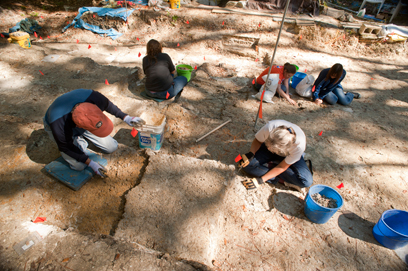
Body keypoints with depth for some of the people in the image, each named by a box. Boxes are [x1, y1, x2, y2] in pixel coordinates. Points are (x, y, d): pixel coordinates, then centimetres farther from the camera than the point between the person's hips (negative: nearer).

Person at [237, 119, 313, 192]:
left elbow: (282, 167, -24)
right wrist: (251, 154, -34)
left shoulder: (299, 145, -38)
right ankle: (284, 181, -14)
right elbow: (257, 140, -15)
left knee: (307, 181, -25)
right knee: (248, 165, -24)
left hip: (288, 155, -2)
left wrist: (260, 180, -26)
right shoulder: (270, 127, -38)